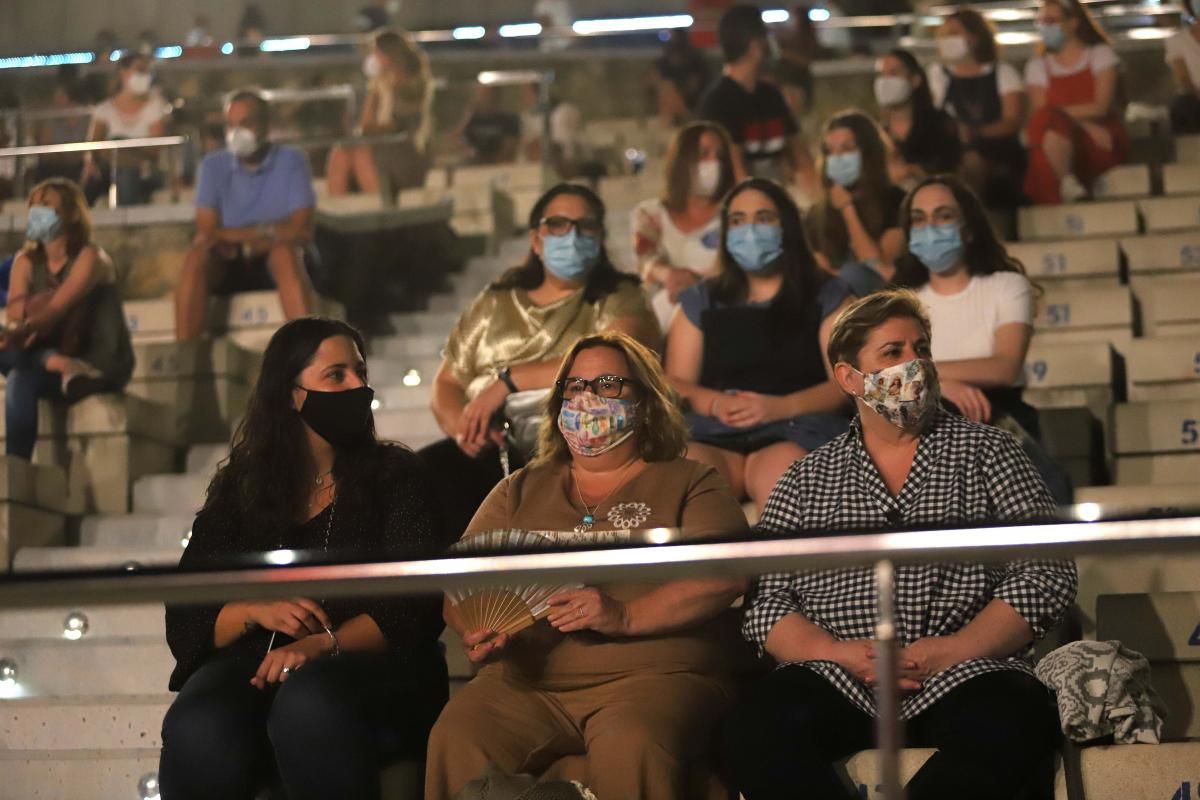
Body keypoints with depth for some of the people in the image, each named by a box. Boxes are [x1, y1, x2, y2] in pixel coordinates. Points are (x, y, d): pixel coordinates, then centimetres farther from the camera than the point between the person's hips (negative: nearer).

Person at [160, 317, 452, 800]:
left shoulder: (395, 475, 10)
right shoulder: (238, 487, 16)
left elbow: (417, 604, -3)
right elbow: (185, 617, 10)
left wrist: (323, 644, -21)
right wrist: (255, 611, -11)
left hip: (368, 667, -1)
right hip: (252, 663, 1)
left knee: (312, 704, -39)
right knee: (197, 736, -35)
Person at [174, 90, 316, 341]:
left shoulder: (291, 162, -3)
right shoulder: (213, 166, 4)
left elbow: (302, 230, -13)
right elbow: (206, 234, -5)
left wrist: (232, 236, -16)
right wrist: (266, 231, -19)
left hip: (279, 265, -2)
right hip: (229, 267, 2)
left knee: (285, 251, -36)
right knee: (197, 256, -30)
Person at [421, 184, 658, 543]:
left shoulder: (619, 300, 11)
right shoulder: (492, 304, 23)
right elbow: (445, 386, 19)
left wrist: (508, 379, -9)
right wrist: (464, 427, -6)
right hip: (489, 449, 3)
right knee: (422, 472, -29)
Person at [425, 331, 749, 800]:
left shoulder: (687, 483, 13)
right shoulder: (520, 491, 24)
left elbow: (725, 573, -4)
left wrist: (626, 617, -17)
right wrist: (478, 630, -8)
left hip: (651, 677, -3)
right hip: (526, 682, 3)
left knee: (630, 748, -38)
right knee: (457, 740, -30)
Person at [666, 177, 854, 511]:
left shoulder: (827, 296, 14)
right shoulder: (700, 301, 23)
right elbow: (676, 383, 15)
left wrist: (782, 406, -14)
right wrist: (717, 403, -8)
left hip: (798, 429, -2)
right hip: (713, 433, 2)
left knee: (779, 479, -40)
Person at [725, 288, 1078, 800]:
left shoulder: (986, 452, 14)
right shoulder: (806, 481, 18)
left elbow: (1048, 575, 4)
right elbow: (764, 603, 9)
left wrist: (952, 651, -10)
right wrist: (841, 654, -12)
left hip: (966, 675, 0)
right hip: (836, 681, 0)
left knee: (1010, 729, -36)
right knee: (759, 734, -33)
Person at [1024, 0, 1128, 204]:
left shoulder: (1100, 54, 9)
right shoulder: (1037, 65, 13)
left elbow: (1100, 107, -5)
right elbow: (1041, 115, -4)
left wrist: (1057, 112, -14)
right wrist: (1086, 126, -18)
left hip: (1100, 145, -1)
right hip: (1056, 143, 1)